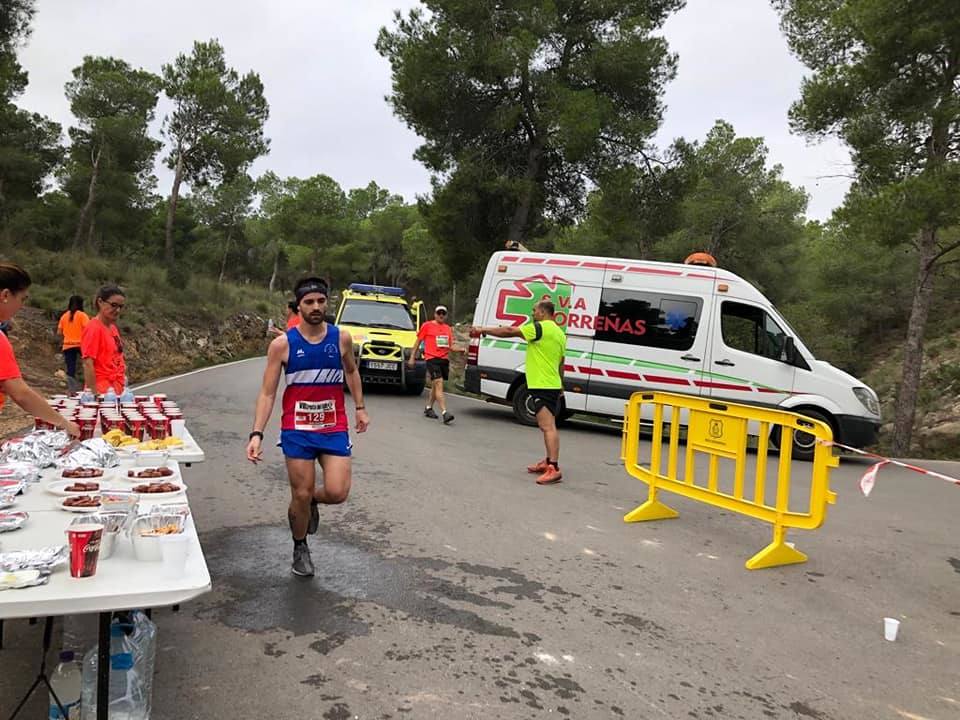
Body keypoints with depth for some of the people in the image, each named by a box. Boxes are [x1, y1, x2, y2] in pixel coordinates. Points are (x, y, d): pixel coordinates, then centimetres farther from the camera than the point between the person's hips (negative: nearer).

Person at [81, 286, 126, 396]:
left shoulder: (113, 327, 12)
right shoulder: (93, 328, -12)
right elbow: (88, 364, -16)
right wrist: (94, 393, -19)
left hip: (117, 390, 7)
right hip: (103, 392, -7)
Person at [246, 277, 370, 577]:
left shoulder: (342, 338, -2)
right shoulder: (283, 344, -7)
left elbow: (351, 371, 19)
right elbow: (267, 393, -7)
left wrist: (360, 408, 16)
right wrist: (257, 434, -16)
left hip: (335, 428, 2)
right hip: (297, 430, -1)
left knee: (337, 492, -10)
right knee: (301, 495, 4)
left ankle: (311, 501, 28)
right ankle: (300, 548, 31)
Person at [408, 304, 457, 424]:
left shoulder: (448, 328, 15)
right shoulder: (427, 325, 2)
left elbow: (450, 346, 18)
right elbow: (418, 341, 6)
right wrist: (412, 357, 5)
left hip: (444, 359, 6)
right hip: (432, 359, -6)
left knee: (435, 386, 15)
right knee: (439, 384, -15)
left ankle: (428, 408, 32)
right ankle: (444, 413, -22)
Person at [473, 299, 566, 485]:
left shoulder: (540, 328, -12)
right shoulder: (560, 333, 16)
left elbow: (509, 331, -11)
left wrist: (484, 330, 0)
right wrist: (560, 387, 31)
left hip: (542, 386, -10)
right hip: (553, 386, 10)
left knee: (548, 427, -15)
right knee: (548, 426, 19)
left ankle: (553, 468, -21)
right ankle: (548, 462, 30)